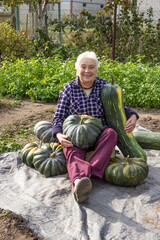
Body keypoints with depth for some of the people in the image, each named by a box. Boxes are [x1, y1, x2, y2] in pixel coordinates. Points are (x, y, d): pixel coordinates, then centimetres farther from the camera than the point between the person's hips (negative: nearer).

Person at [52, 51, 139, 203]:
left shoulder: (104, 85, 5)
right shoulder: (69, 89, 2)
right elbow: (59, 117, 1)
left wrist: (132, 116, -9)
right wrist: (59, 135, -21)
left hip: (99, 135, 1)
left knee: (111, 133, -33)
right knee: (72, 153, -34)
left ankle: (88, 173, -46)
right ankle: (79, 181, -65)